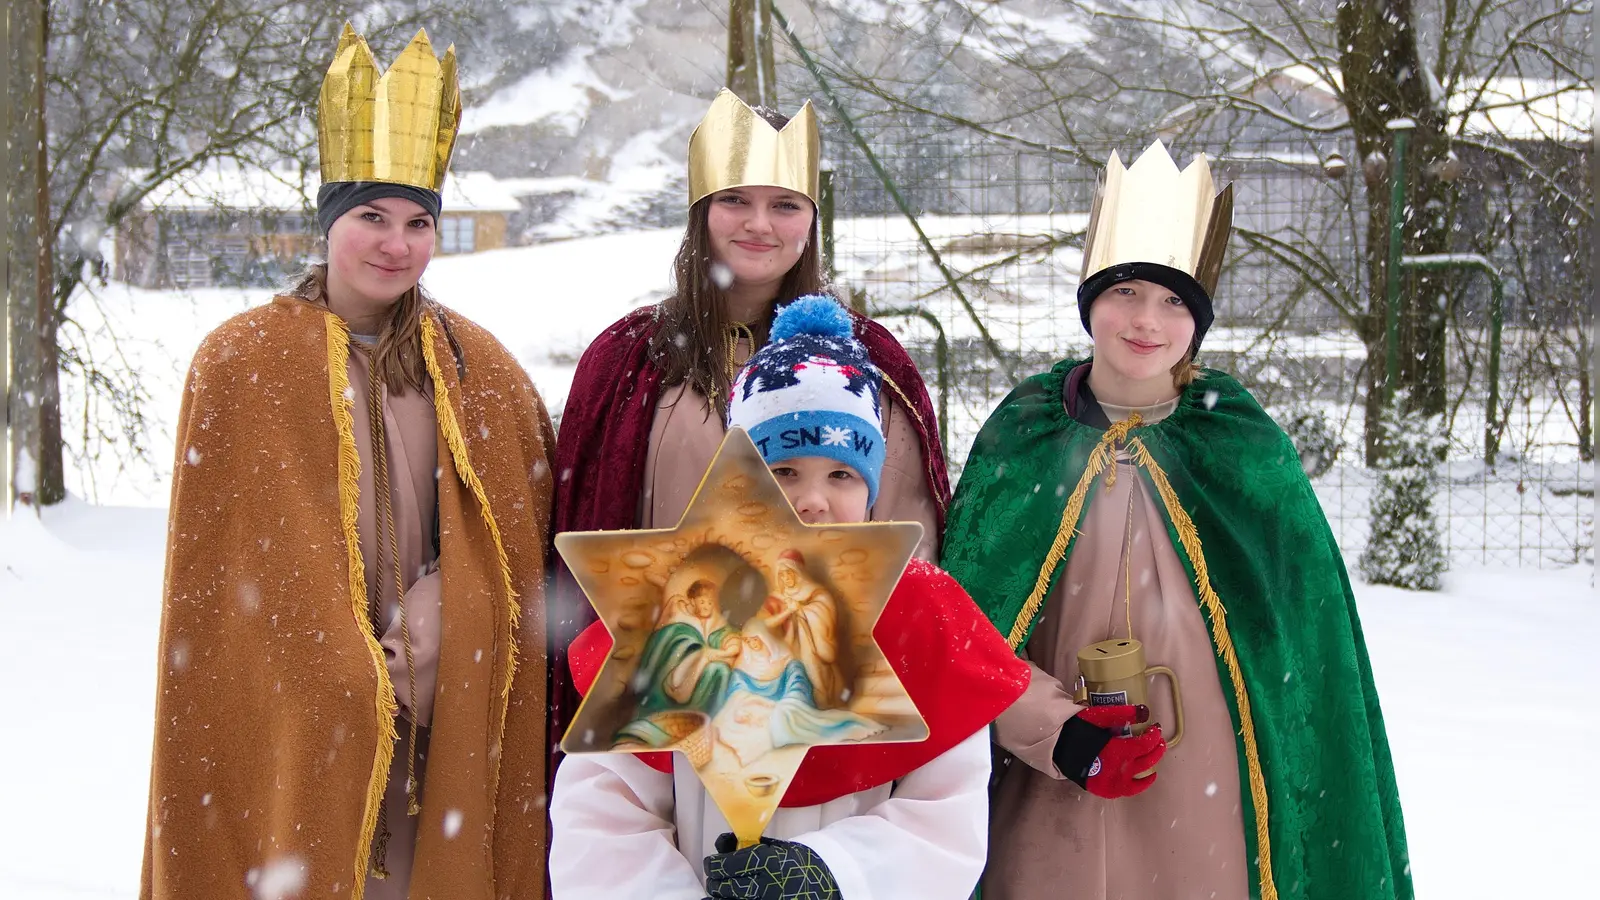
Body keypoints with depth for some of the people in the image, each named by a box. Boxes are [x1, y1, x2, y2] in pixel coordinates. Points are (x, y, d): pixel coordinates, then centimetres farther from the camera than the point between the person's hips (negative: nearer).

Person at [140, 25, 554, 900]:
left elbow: (524, 550, 8)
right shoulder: (240, 362, -1)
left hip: (451, 732, 3)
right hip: (290, 732, -2)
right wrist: (347, 680, -9)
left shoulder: (481, 368, 8)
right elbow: (221, 570, -4)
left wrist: (439, 626, -8)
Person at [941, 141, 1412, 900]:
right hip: (1047, 806, 1)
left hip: (1204, 804, 0)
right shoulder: (1020, 439, 0)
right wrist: (1057, 731, -14)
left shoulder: (1245, 451, -1)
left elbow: (1300, 645, 2)